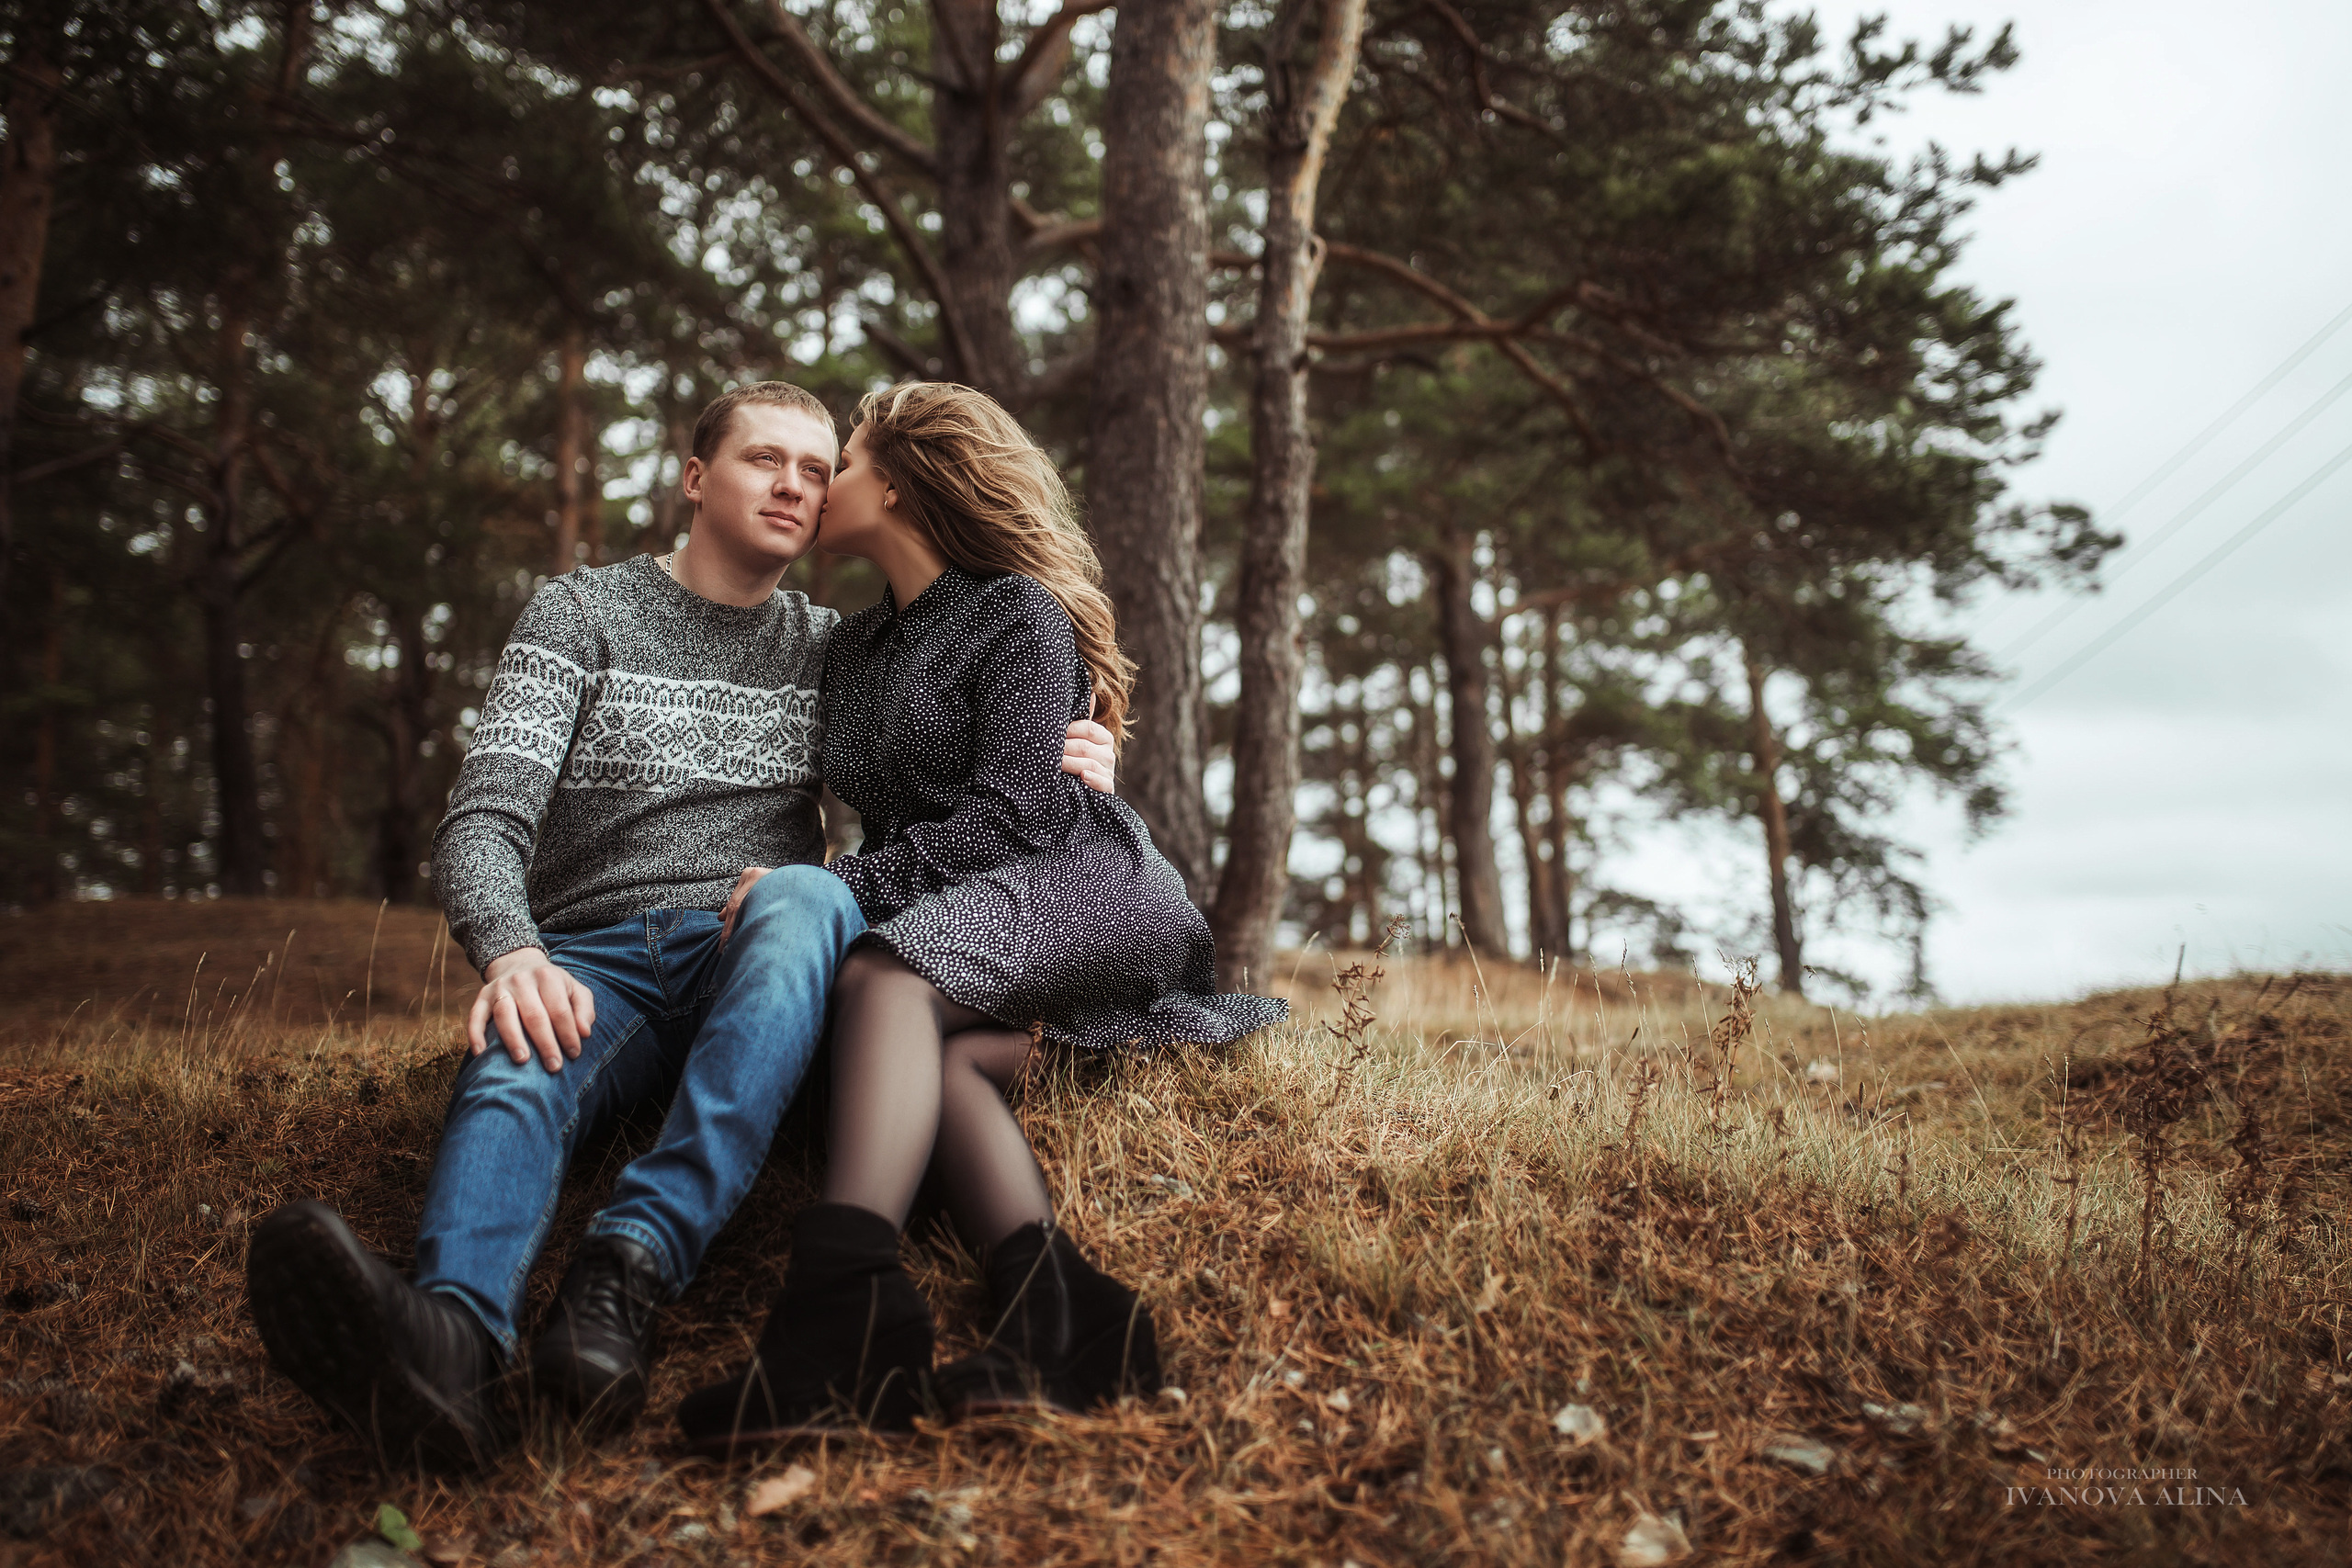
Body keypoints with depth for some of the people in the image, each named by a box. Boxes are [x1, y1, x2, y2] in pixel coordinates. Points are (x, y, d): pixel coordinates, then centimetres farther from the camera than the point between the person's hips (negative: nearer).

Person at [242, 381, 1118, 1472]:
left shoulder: (832, 651, 19)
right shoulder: (579, 615, 10)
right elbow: (483, 821, -3)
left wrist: (1059, 771, 0)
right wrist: (511, 951, -26)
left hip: (755, 964, 1)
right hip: (591, 962, -1)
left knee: (805, 897, -34)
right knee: (513, 1068, -35)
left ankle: (633, 1264, -51)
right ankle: (451, 1333, -67)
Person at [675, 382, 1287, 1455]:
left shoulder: (1019, 614, 2)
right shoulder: (852, 647, 26)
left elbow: (1013, 814, -11)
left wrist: (833, 889, -19)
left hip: (1083, 885, -6)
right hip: (948, 934, 6)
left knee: (887, 971, -35)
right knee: (941, 1054, -30)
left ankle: (842, 1309, -55)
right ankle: (1050, 1306, -51)